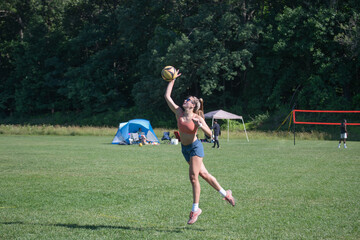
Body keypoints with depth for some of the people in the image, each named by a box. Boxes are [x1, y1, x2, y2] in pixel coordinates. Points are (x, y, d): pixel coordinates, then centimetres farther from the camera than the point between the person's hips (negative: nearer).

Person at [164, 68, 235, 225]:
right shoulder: (178, 112, -3)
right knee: (203, 174, 13)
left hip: (195, 147, -6)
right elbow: (167, 96, -4)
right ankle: (225, 194, 29)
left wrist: (200, 125, -33)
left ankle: (195, 209, -2)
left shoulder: (197, 118, -15)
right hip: (185, 148, 6)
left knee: (193, 177, -11)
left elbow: (209, 134, -17)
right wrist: (172, 80, -3)